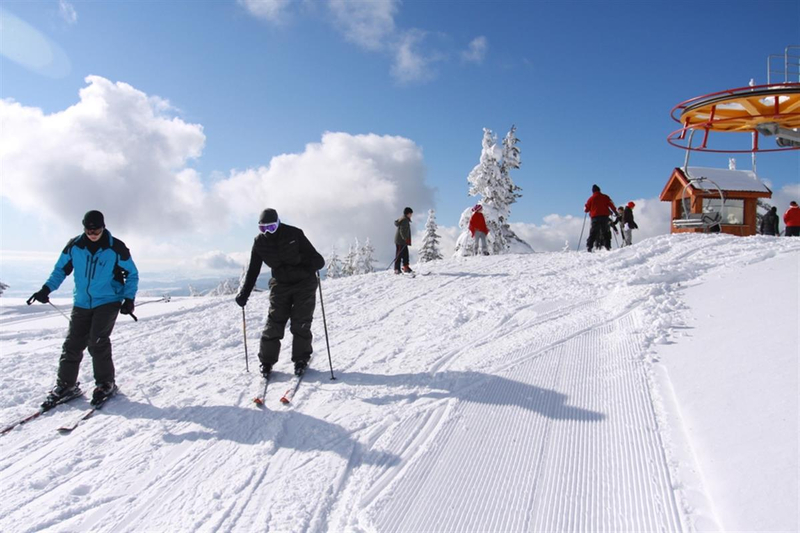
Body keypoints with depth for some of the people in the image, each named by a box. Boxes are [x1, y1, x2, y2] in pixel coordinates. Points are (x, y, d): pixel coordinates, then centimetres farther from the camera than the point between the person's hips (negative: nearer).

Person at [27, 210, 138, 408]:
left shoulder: (116, 248, -10)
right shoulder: (74, 246, -1)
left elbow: (132, 274, 0)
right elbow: (61, 269, 10)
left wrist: (129, 299, -8)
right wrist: (46, 288, -4)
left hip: (108, 302, -4)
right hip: (82, 303, 4)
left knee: (97, 342, -14)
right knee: (72, 344, 3)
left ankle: (106, 383, 1)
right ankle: (66, 384, 17)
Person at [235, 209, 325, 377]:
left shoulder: (294, 234, -18)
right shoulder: (259, 242, -6)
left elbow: (315, 258, -15)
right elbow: (253, 269, 1)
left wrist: (314, 264, -39)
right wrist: (244, 293, -6)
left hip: (303, 283, -3)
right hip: (280, 285, 3)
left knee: (300, 322, -5)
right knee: (274, 321, -3)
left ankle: (301, 360, 8)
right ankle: (266, 361, 8)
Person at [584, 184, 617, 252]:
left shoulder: (591, 199, 3)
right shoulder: (605, 197, 4)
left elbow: (586, 209, 5)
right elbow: (611, 205, 2)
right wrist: (615, 211, 18)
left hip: (595, 217, -1)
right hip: (604, 216, 1)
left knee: (593, 233, 0)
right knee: (606, 232, 11)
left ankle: (589, 247, -11)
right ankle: (607, 246, 4)